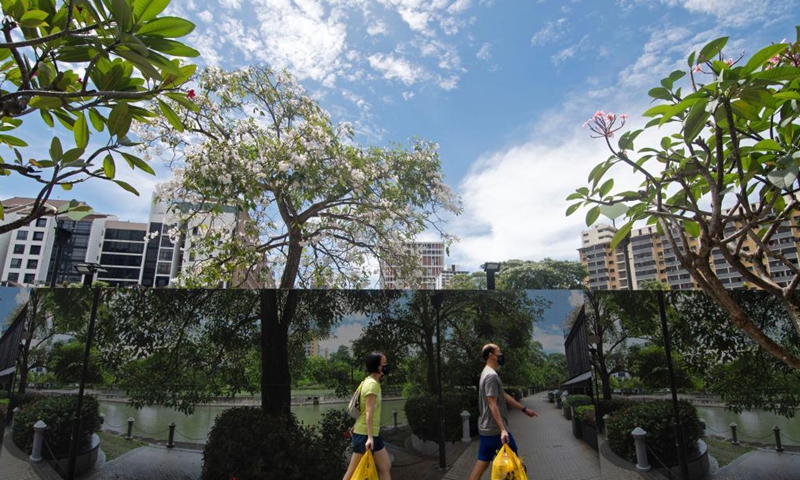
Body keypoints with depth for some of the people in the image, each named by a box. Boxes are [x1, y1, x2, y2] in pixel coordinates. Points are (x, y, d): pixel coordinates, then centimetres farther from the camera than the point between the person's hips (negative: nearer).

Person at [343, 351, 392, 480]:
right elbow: (369, 412, -24)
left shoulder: (372, 382, 11)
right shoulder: (372, 384, -18)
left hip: (373, 434, 10)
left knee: (385, 467, 11)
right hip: (365, 434, -10)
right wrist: (369, 437, -27)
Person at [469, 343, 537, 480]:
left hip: (487, 428, 9)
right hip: (494, 429, -9)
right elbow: (492, 405, -23)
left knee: (482, 463, 10)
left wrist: (524, 409, 23)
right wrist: (503, 429, -26)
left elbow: (504, 396, 21)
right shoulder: (491, 375, -18)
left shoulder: (489, 373, 15)